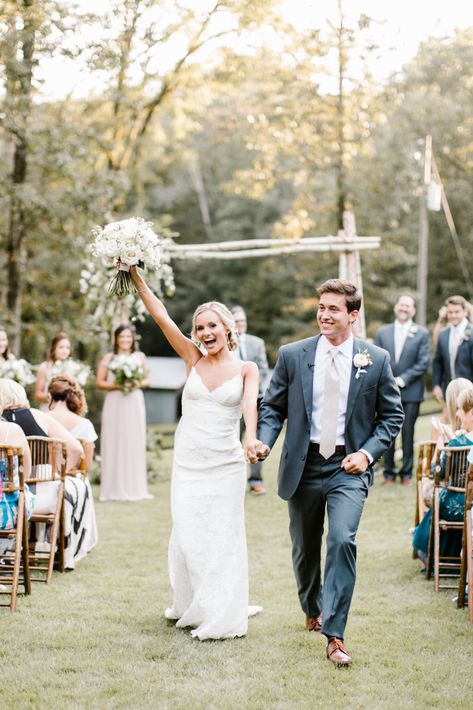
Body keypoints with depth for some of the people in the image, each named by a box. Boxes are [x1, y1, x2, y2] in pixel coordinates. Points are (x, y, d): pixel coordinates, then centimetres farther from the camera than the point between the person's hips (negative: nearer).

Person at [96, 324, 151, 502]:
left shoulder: (140, 357, 10)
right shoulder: (108, 358, 5)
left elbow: (147, 379, 13)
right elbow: (99, 382, 2)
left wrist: (138, 384, -7)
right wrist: (116, 385, -12)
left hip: (134, 404, 2)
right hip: (114, 404, -2)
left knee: (134, 444, 0)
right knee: (114, 444, -3)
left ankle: (134, 488, 5)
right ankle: (113, 489, 1)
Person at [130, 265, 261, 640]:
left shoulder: (246, 369, 1)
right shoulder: (193, 359, 5)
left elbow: (250, 403, -18)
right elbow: (160, 315, 0)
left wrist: (251, 438, -37)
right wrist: (136, 276, -6)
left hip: (226, 465, -2)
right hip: (188, 464, 2)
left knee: (223, 538, 1)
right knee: (187, 537, 5)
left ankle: (221, 616, 9)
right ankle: (190, 606, 24)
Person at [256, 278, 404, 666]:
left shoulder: (376, 359, -2)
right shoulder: (292, 355, 0)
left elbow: (392, 415, 3)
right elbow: (273, 406, 5)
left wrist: (368, 452, -11)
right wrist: (264, 442, -13)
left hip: (349, 467, -2)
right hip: (303, 466, 2)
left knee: (343, 540, -21)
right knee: (305, 547, 16)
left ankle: (334, 634, -16)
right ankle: (313, 610, 43)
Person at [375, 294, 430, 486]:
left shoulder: (421, 333, 2)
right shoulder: (382, 332, 9)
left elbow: (423, 362, -4)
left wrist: (402, 379, -12)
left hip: (410, 392, -2)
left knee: (408, 433, 2)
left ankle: (406, 472, 12)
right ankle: (389, 473, 12)